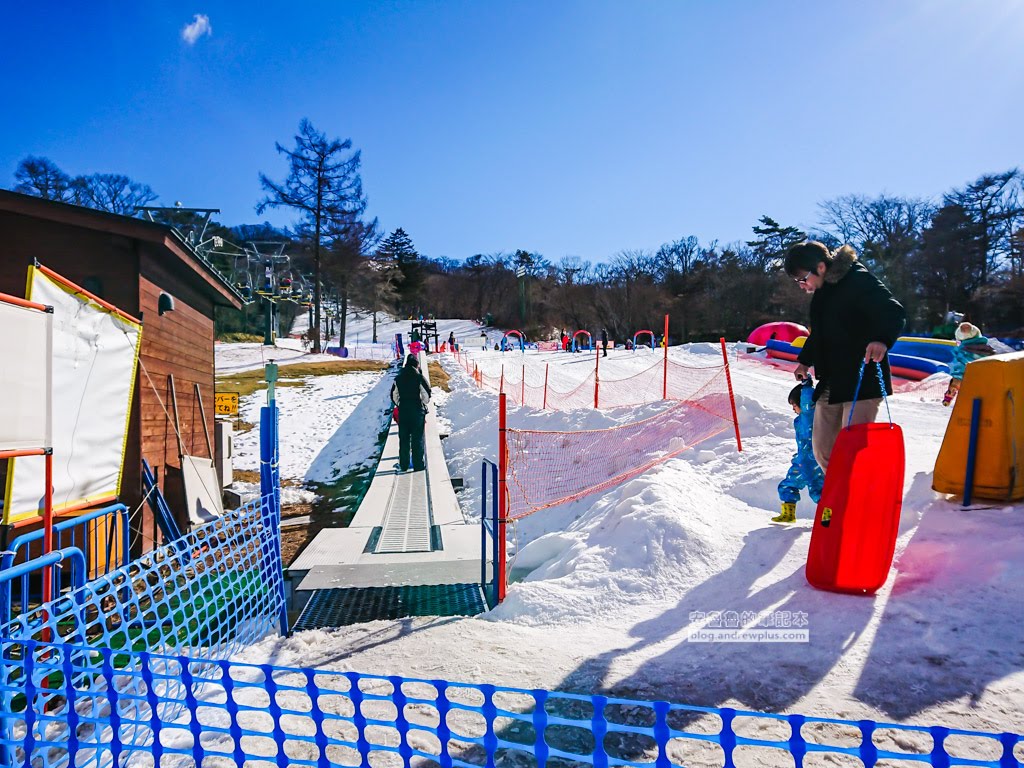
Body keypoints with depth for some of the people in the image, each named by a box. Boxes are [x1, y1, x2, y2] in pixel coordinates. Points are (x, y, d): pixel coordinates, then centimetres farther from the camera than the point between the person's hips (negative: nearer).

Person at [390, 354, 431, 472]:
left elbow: (394, 395, 7)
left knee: (403, 439, 10)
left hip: (403, 411, 3)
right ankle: (418, 465, 4)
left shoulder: (398, 378, 3)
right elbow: (427, 393, -8)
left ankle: (403, 465, 13)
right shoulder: (419, 377, -8)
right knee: (417, 439, 3)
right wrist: (424, 403, 11)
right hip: (417, 410, -3)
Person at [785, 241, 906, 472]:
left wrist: (881, 339, -42)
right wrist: (804, 360, 39)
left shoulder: (859, 280, -12)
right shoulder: (821, 292, 13)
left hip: (862, 382, -8)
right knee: (823, 448, 9)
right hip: (831, 384, 9)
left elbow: (894, 312, -22)